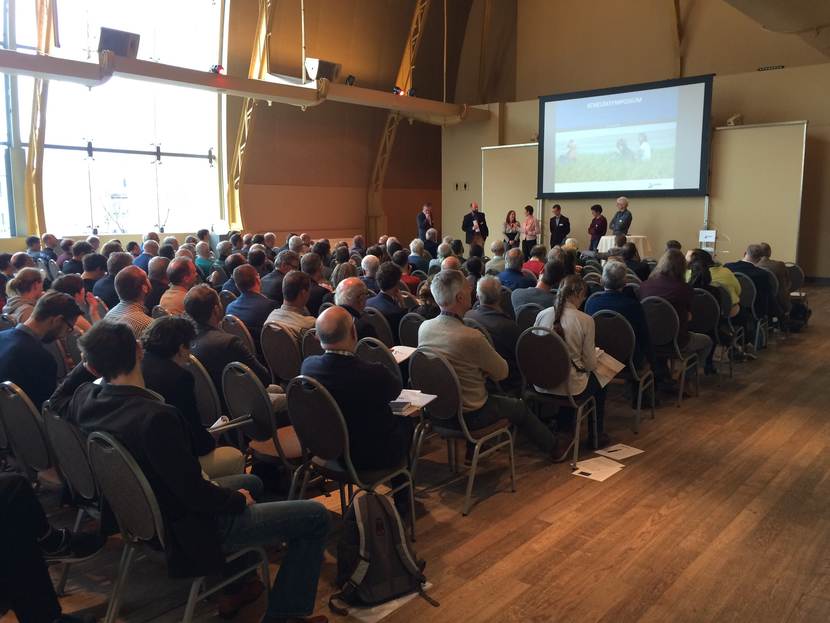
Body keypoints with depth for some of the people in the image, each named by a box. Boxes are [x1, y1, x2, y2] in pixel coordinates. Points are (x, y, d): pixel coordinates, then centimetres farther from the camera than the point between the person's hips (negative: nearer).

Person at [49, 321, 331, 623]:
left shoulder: (84, 397, -8)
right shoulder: (155, 417, -35)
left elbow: (58, 401, 19)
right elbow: (195, 494, -28)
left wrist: (87, 364, 11)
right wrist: (239, 500, -10)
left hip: (147, 514, 9)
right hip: (186, 529, -9)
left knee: (251, 482, 30)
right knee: (315, 516, -4)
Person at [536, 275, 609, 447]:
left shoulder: (542, 315, -6)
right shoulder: (585, 320, -16)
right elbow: (591, 364, -10)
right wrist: (593, 361, 13)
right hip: (570, 387, -4)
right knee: (598, 382, 27)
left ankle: (563, 426, 47)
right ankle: (596, 436, 40)